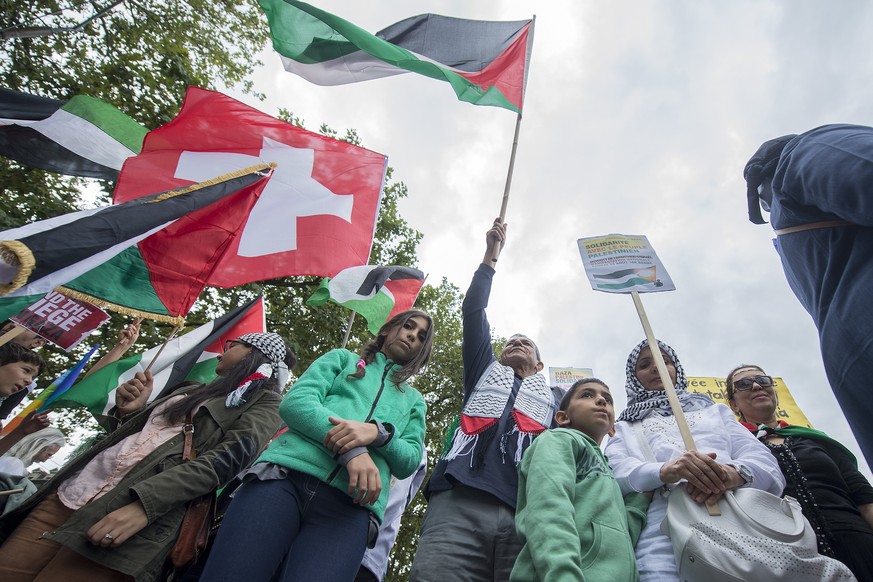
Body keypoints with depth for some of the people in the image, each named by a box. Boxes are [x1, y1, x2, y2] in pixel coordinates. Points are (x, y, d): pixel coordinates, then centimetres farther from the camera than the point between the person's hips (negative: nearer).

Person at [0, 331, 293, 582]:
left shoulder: (264, 403, 1)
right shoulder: (194, 390, 27)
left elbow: (228, 458, -15)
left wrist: (144, 503, -25)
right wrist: (127, 411, 8)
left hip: (142, 511, -7)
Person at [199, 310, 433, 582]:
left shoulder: (414, 401, 26)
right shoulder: (342, 358, 21)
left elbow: (410, 460, 11)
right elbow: (295, 401, 4)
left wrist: (379, 433, -11)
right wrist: (352, 449, -12)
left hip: (350, 506, 1)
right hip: (286, 475, 0)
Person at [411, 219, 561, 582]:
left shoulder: (554, 400, 32)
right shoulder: (485, 375, 30)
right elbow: (473, 311, 25)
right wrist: (491, 255, 29)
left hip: (530, 516, 1)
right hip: (459, 504, 0)